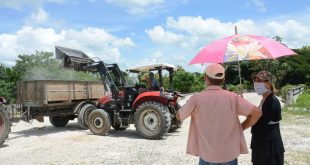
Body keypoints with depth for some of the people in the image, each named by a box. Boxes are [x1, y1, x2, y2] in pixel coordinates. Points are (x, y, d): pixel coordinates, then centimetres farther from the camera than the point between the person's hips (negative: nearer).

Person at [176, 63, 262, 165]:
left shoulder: (196, 98, -11)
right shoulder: (232, 97, -9)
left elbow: (179, 116, 2)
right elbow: (256, 113, -7)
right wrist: (241, 128, 4)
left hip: (207, 155, -1)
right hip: (230, 154, 1)